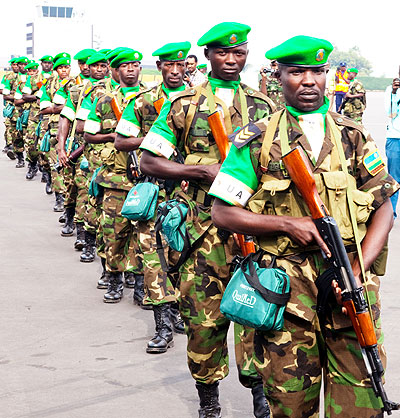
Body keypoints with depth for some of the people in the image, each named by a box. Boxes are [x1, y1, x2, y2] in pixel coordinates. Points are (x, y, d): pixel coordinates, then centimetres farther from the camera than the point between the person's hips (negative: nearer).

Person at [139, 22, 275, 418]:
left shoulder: (264, 105, 11)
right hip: (204, 229, -1)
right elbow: (149, 161, 1)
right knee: (204, 315, 3)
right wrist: (202, 170, -11)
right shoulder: (184, 105, 4)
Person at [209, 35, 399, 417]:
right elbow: (223, 214, 1)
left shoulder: (355, 138, 9)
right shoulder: (257, 141, 4)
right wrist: (288, 223, -11)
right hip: (285, 286, -1)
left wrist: (357, 271, -7)